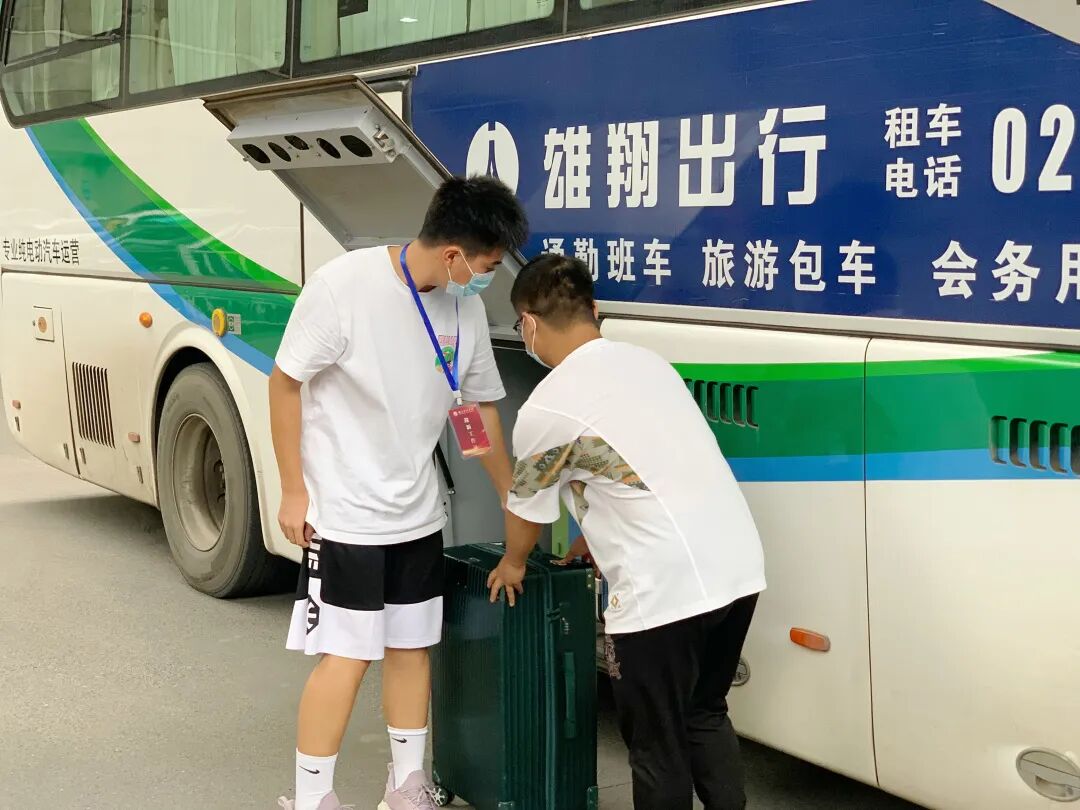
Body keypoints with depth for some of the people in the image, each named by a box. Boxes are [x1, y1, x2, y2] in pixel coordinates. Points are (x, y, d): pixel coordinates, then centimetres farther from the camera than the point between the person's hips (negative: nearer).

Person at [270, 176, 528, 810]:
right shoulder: (344, 285, -21)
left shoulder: (467, 308, -3)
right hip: (344, 512, -6)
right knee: (347, 656, -4)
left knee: (412, 645, 14)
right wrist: (293, 492, -11)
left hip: (418, 513, 6)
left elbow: (481, 408, 9)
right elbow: (285, 382, -12)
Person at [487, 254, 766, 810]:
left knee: (656, 745, 9)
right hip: (737, 567, 8)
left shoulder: (546, 409, -6)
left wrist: (512, 564, 31)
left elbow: (526, 509, 11)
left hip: (665, 589, -7)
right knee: (705, 716, 24)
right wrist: (592, 541, 40)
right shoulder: (646, 362, 16)